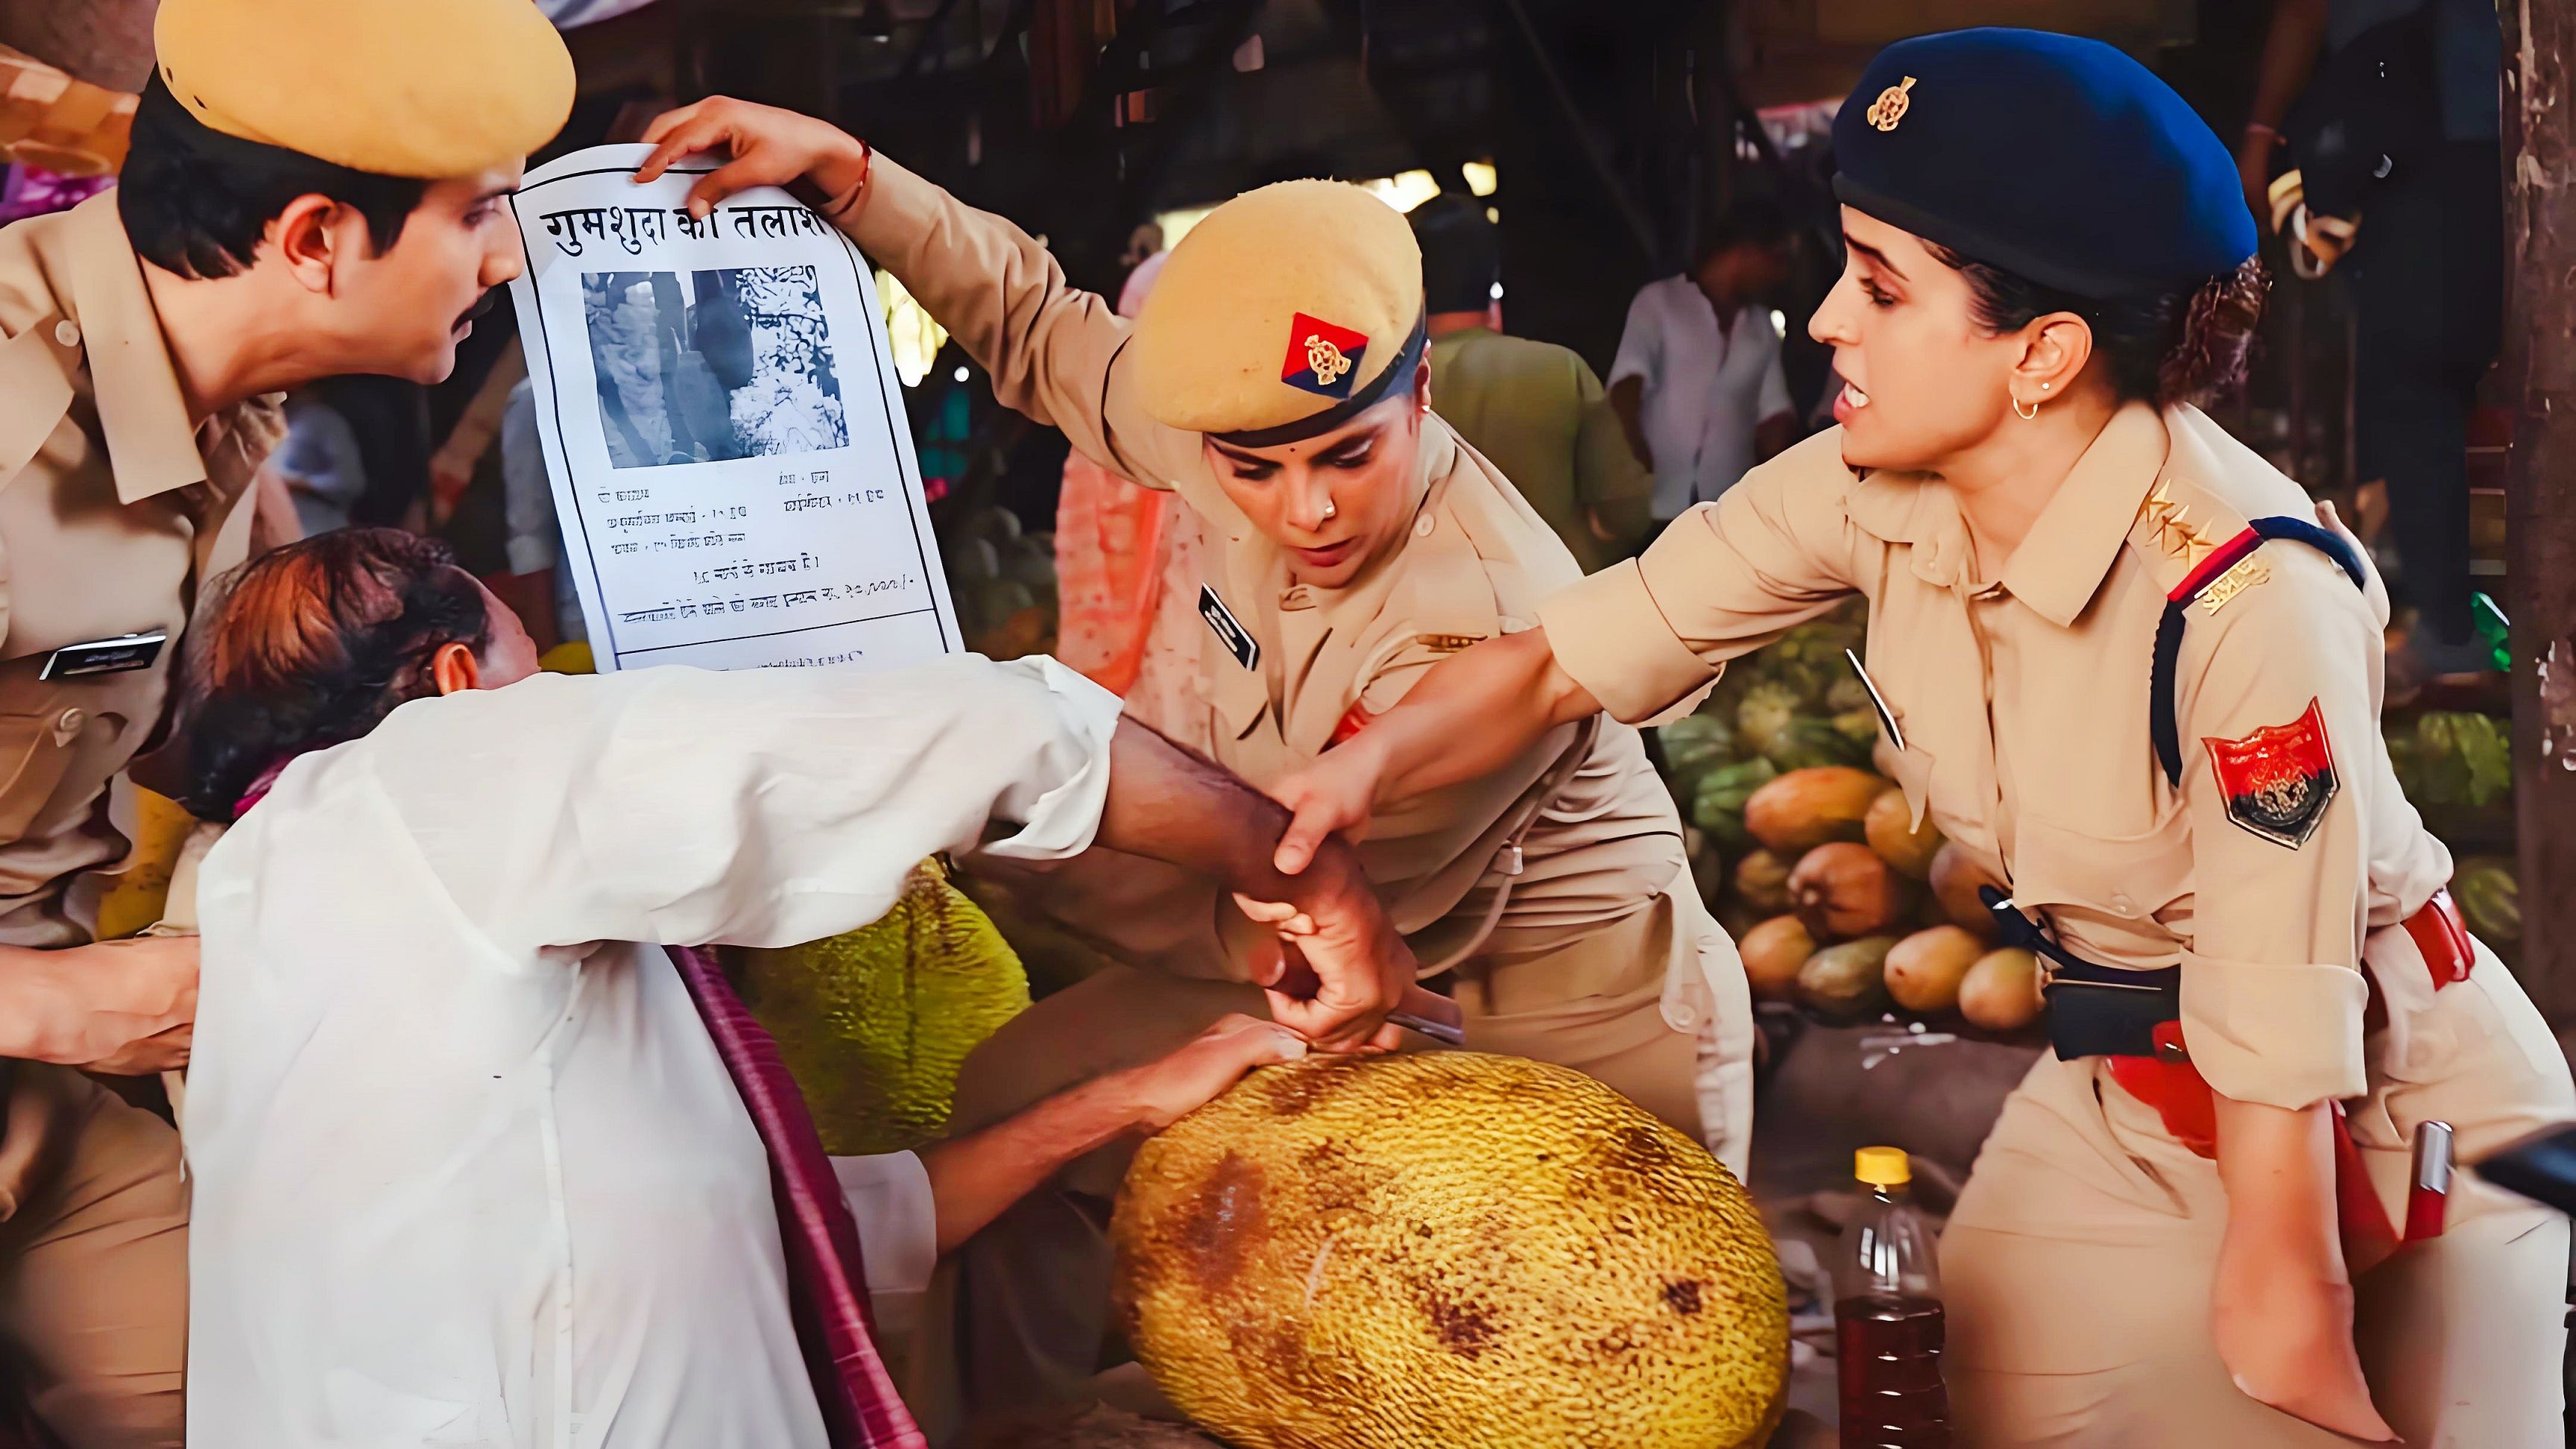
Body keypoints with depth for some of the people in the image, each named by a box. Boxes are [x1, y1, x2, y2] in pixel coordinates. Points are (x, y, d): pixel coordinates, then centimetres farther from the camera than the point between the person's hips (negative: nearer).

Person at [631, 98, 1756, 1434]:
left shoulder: (1484, 625, -34)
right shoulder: (1239, 435, -13)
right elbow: (1046, 333, 6)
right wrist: (844, 172, -3)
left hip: (1570, 1043, -7)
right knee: (1017, 1100, 10)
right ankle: (1002, 1424, 27)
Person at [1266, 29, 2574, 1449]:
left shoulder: (2250, 600, -31)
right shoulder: (1874, 496, -13)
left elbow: (2278, 1063, -27)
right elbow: (1566, 655, -7)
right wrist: (1364, 767, -25)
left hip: (2382, 1111, -5)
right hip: (2114, 1094, 6)